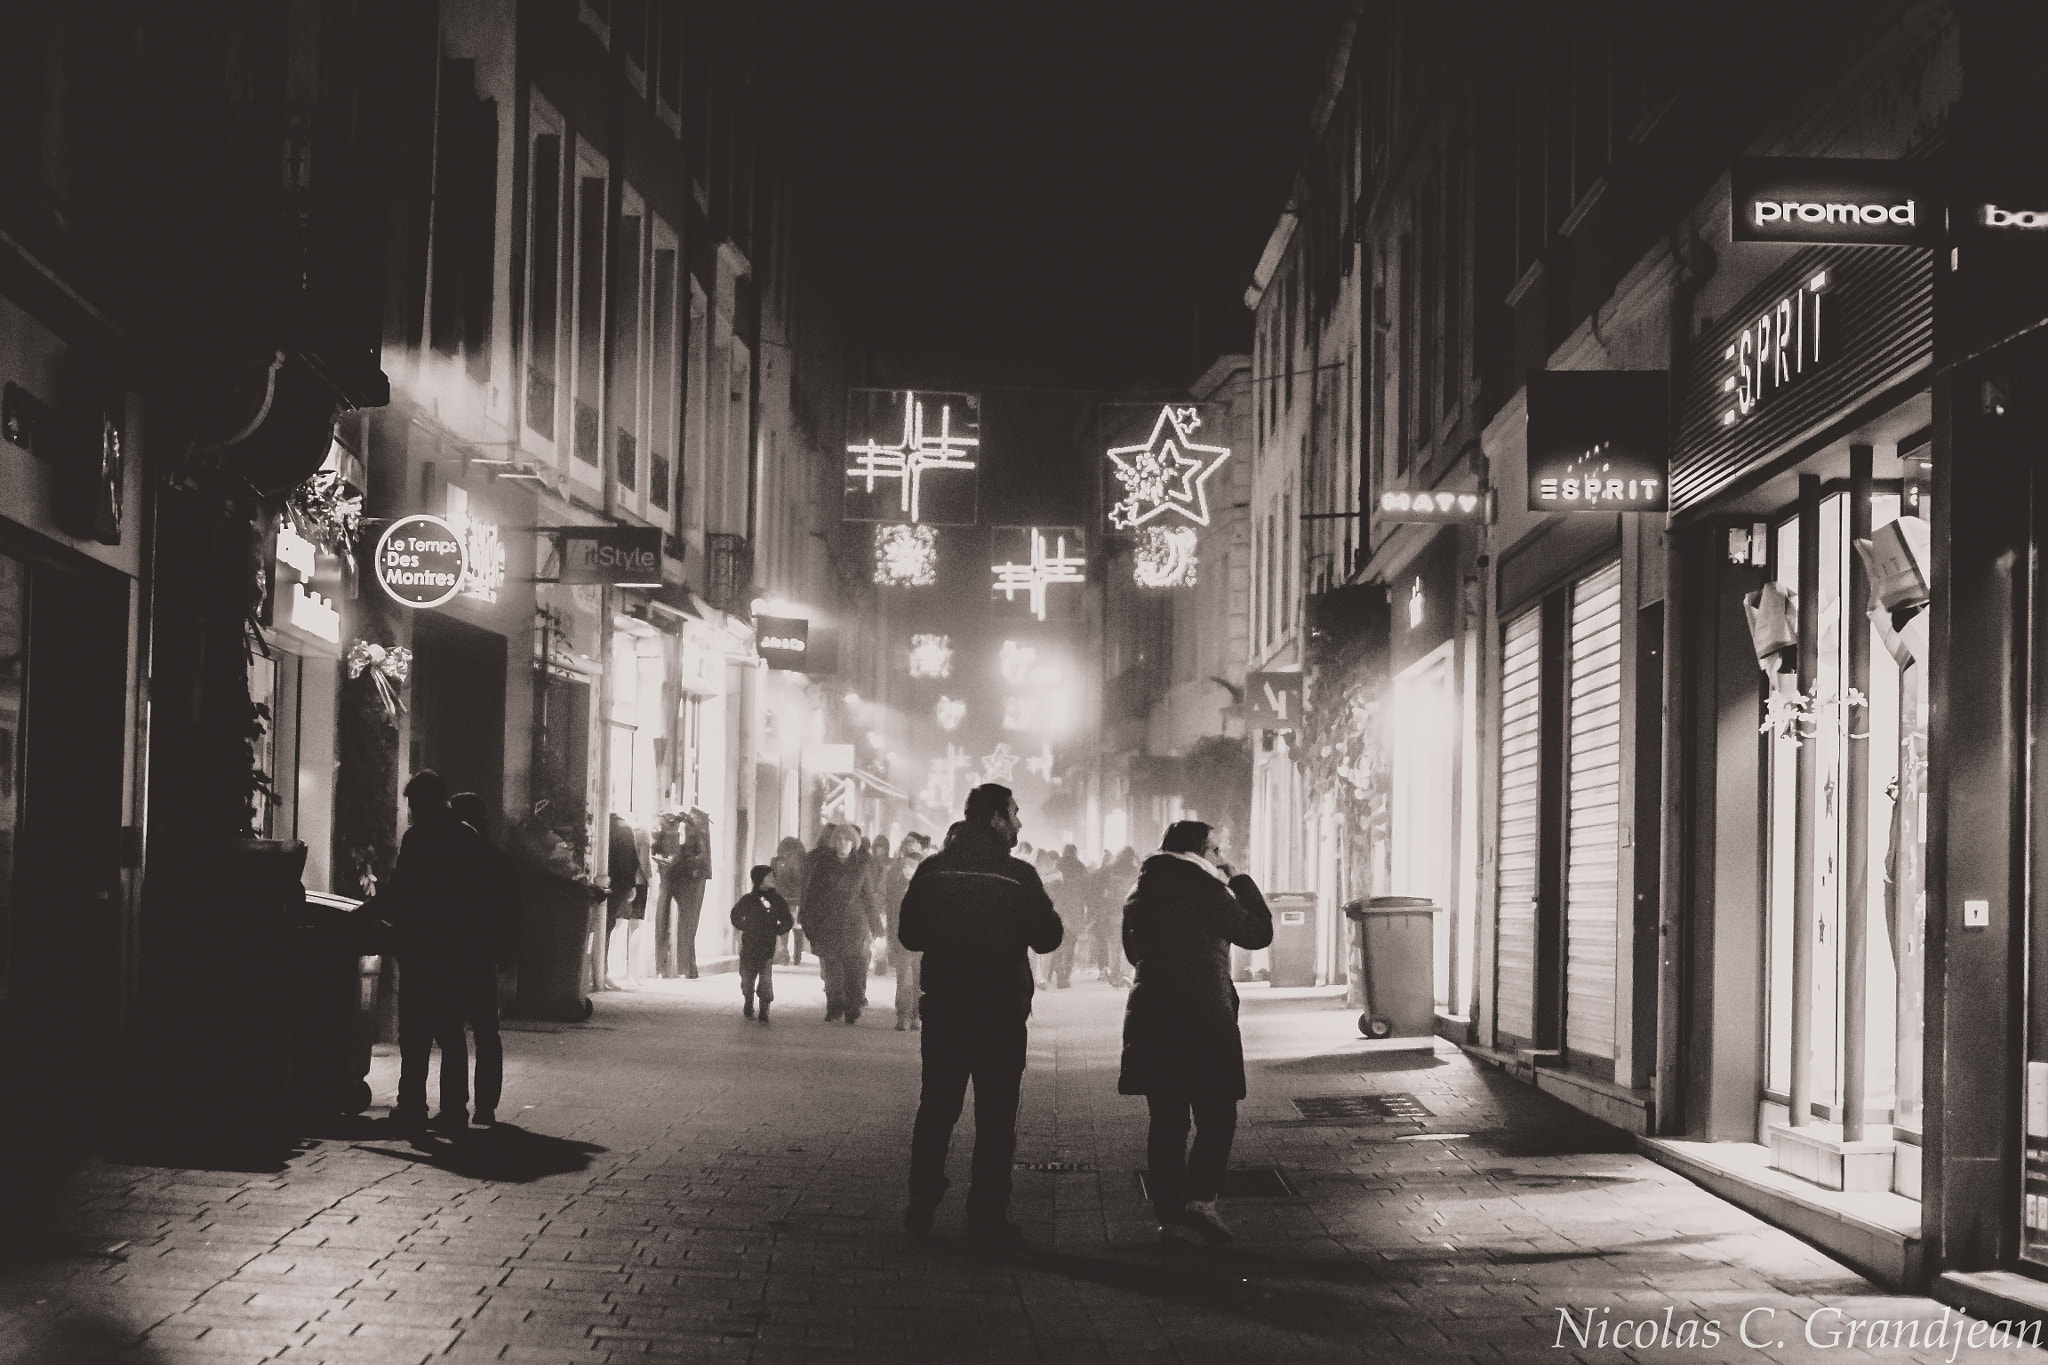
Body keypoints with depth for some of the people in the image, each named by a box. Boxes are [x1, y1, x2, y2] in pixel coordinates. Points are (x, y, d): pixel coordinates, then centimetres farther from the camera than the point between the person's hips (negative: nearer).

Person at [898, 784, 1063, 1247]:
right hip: (1002, 1013, -3)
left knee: (936, 1108, 13)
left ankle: (921, 1206, 13)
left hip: (943, 1008, 3)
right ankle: (987, 1217, 5)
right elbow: (1048, 937, -5)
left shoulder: (932, 870, -3)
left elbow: (908, 935, 3)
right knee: (996, 1116, 4)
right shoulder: (1018, 875, -12)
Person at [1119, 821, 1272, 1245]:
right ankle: (1200, 1198, -14)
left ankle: (1169, 1213, 11)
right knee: (1216, 1116, 1)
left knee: (1166, 1119, 10)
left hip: (1151, 1017, 6)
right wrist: (1240, 881, 6)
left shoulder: (1142, 893, 12)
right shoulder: (1204, 891, -10)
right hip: (1204, 1019, -6)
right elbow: (1259, 932, -4)